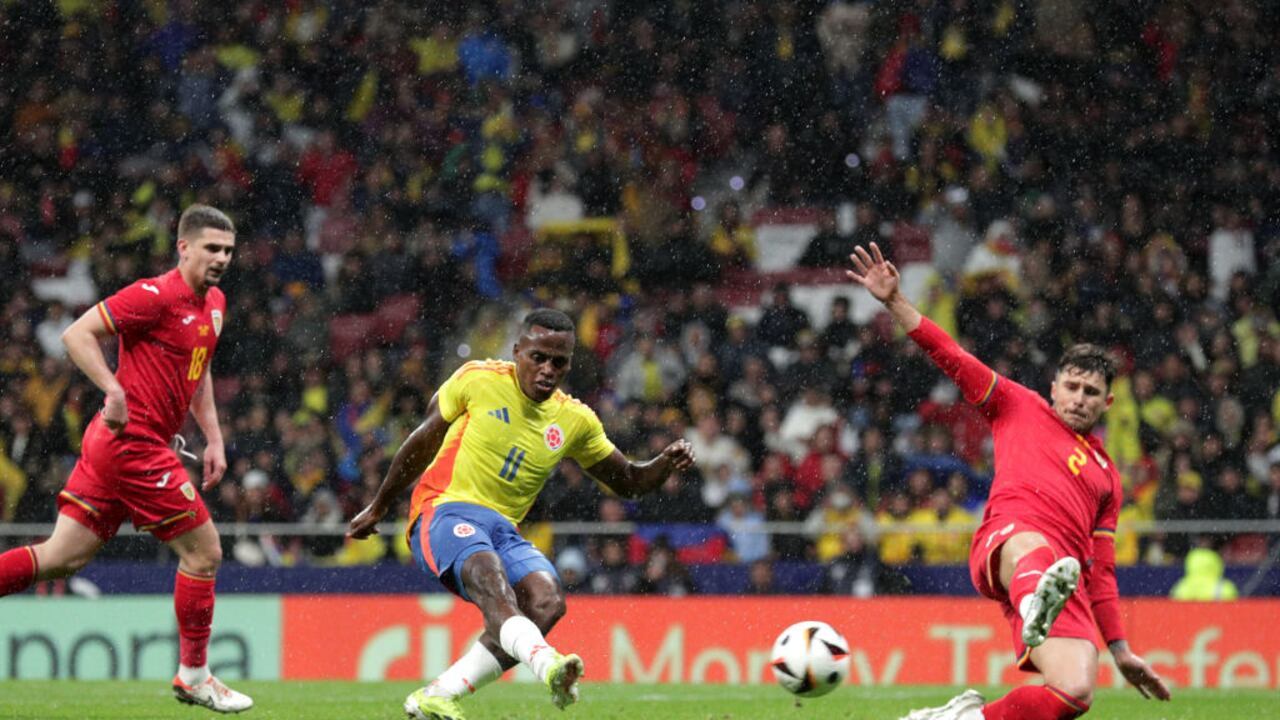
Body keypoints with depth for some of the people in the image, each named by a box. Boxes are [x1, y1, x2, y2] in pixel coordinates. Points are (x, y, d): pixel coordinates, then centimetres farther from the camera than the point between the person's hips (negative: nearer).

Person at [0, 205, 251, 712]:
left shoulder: (213, 303, 15)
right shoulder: (156, 295, -14)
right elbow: (77, 335, -16)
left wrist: (213, 438, 20)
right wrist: (114, 390, -27)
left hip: (113, 443, 9)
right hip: (134, 443, -9)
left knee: (64, 557, 6)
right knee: (203, 551, -2)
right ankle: (194, 676, 9)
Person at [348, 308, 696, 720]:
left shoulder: (574, 421, 12)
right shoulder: (477, 381, 1)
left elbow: (628, 482, 20)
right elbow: (423, 442, 13)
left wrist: (666, 464, -3)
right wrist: (378, 508, 20)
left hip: (503, 531, 5)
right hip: (444, 512, -5)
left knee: (548, 601, -25)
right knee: (489, 576, -36)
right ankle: (548, 666, -64)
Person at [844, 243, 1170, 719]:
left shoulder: (1107, 477, 33)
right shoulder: (1019, 408, 25)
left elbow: (1101, 571, 33)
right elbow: (953, 359, 19)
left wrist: (1121, 651, 27)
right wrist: (894, 302, 9)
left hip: (1070, 578, 4)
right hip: (1006, 542, -4)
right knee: (1035, 546, -44)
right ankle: (1037, 609, -80)